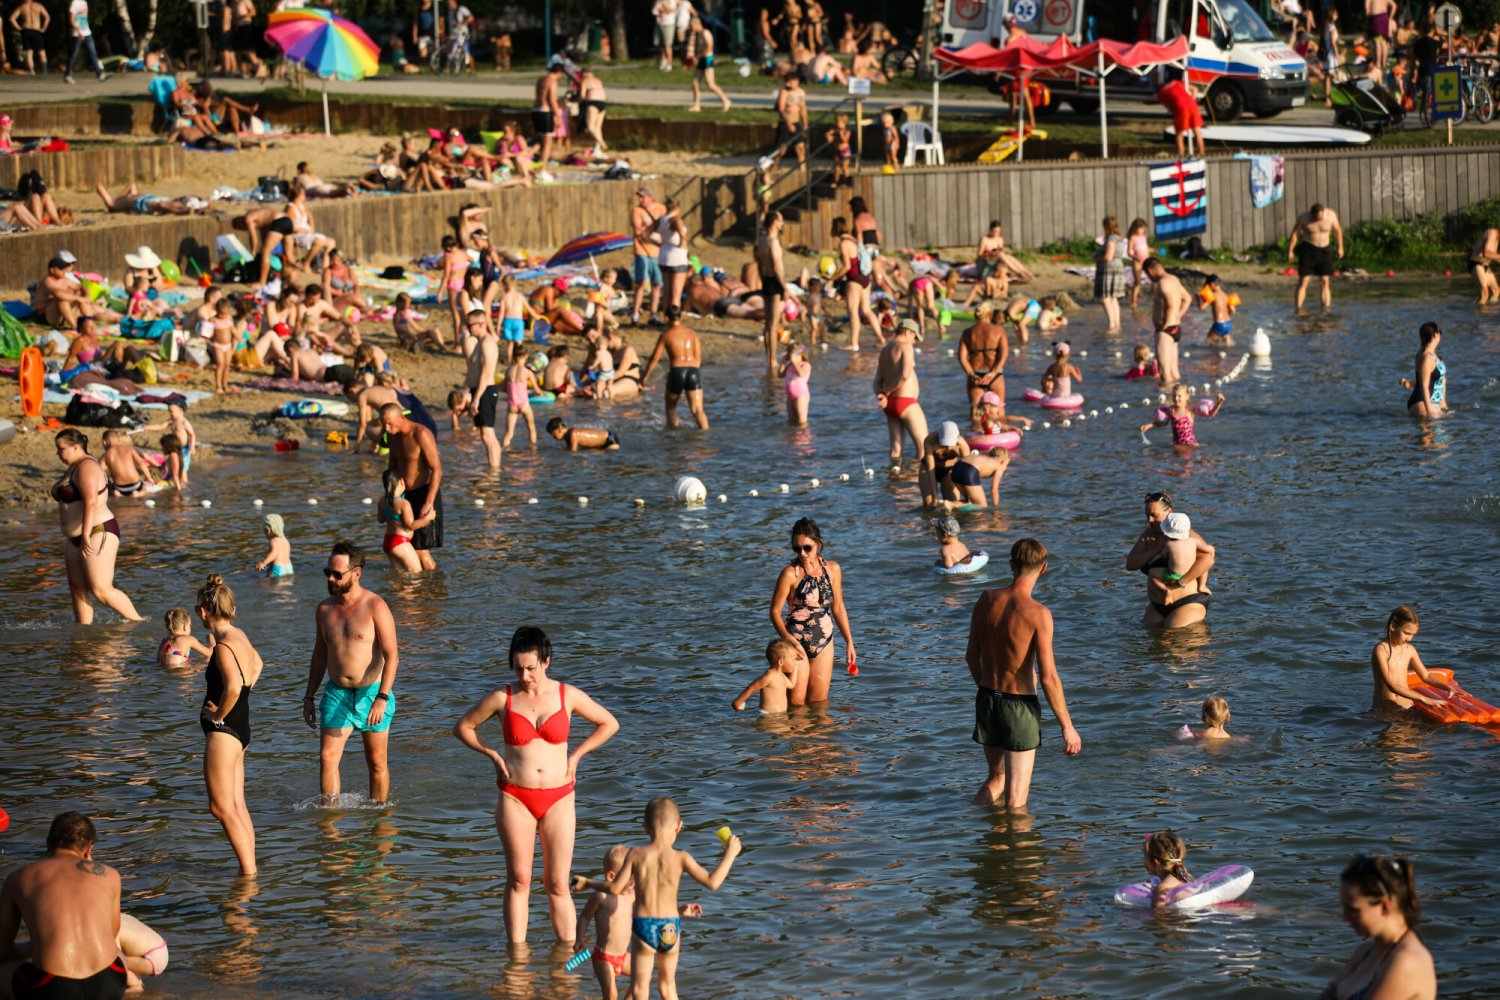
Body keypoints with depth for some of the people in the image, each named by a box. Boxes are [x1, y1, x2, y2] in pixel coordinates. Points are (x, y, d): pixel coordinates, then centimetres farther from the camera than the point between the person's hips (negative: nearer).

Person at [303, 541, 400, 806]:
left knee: (377, 763, 5)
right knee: (327, 758, -7)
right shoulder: (325, 609, 6)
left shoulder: (376, 607, -12)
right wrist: (309, 697, 14)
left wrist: (382, 698, -24)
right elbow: (319, 655, 16)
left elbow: (391, 655, -15)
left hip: (372, 693, -4)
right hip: (337, 694, 4)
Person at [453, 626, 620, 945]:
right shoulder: (502, 698, -2)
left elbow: (609, 724, 13)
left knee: (557, 884, -1)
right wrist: (493, 755, 2)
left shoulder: (567, 696, 0)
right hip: (516, 799, 0)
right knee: (518, 881, 0)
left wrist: (576, 755, 5)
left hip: (558, 799, 0)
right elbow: (463, 727, 12)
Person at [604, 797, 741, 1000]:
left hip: (643, 927, -2)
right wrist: (729, 855, -2)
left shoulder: (636, 855, -9)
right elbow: (712, 883, -13)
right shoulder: (680, 858, -10)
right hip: (671, 929, 2)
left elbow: (615, 889, -7)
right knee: (667, 984, 22)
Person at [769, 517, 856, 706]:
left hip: (824, 644, 5)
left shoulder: (832, 569, 2)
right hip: (797, 643, -5)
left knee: (819, 704, 11)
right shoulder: (790, 573, -12)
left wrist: (849, 642, 13)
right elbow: (775, 611, -11)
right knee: (796, 704, -3)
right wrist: (787, 638, -28)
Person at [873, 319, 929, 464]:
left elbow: (878, 381, 10)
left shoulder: (885, 350, 15)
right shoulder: (905, 347, -10)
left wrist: (881, 394, -9)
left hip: (890, 404, 8)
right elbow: (905, 375, -24)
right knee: (923, 445, -4)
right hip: (906, 402, -8)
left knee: (896, 448, 9)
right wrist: (888, 391, -12)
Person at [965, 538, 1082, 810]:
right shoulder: (1038, 613, -21)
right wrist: (1067, 726, -12)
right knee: (1016, 802, 3)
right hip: (1020, 706, -6)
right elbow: (1048, 677, -20)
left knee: (997, 777, 27)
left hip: (986, 699, 6)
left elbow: (972, 656, 7)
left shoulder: (987, 600, -4)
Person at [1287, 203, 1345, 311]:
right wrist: (1290, 251, -3)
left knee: (1325, 281, -2)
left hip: (1323, 250, 2)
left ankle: (1326, 309, -1)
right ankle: (1298, 310, -11)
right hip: (1307, 249, -2)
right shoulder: (1303, 218, -15)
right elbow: (1294, 233, -5)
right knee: (1303, 281, -9)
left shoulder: (1331, 215, -12)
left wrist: (1340, 247, 9)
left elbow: (1337, 230, 4)